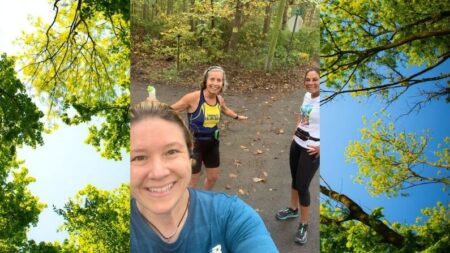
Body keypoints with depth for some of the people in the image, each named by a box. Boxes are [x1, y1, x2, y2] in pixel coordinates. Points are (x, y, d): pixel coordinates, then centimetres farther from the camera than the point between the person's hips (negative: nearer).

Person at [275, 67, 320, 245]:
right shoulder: (307, 95, 2)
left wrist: (321, 147, -21)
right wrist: (297, 129, 12)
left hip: (311, 149, -7)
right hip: (297, 143, 7)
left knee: (302, 186, 0)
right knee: (295, 179, 21)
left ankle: (304, 225, 20)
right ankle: (293, 209, 45)